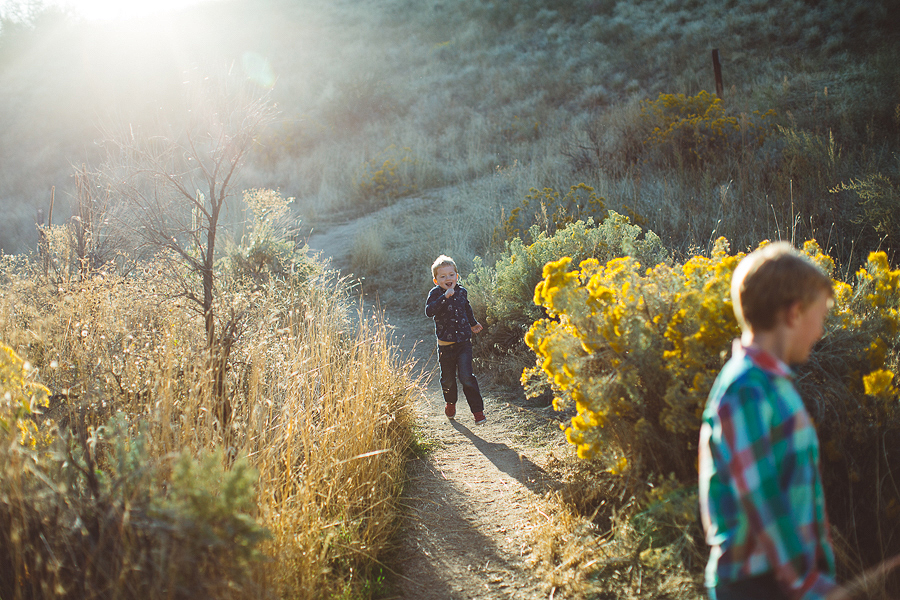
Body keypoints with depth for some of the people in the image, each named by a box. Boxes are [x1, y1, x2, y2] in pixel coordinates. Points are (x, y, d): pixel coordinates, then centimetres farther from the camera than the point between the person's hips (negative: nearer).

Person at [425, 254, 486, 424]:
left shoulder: (462, 292, 5)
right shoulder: (435, 293, -8)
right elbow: (429, 311, -27)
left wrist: (473, 323, 41)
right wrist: (445, 297, -34)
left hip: (464, 342, 1)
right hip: (445, 344, -1)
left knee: (466, 377, -10)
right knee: (447, 378, 12)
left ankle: (478, 410, -1)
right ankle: (450, 403, 41)